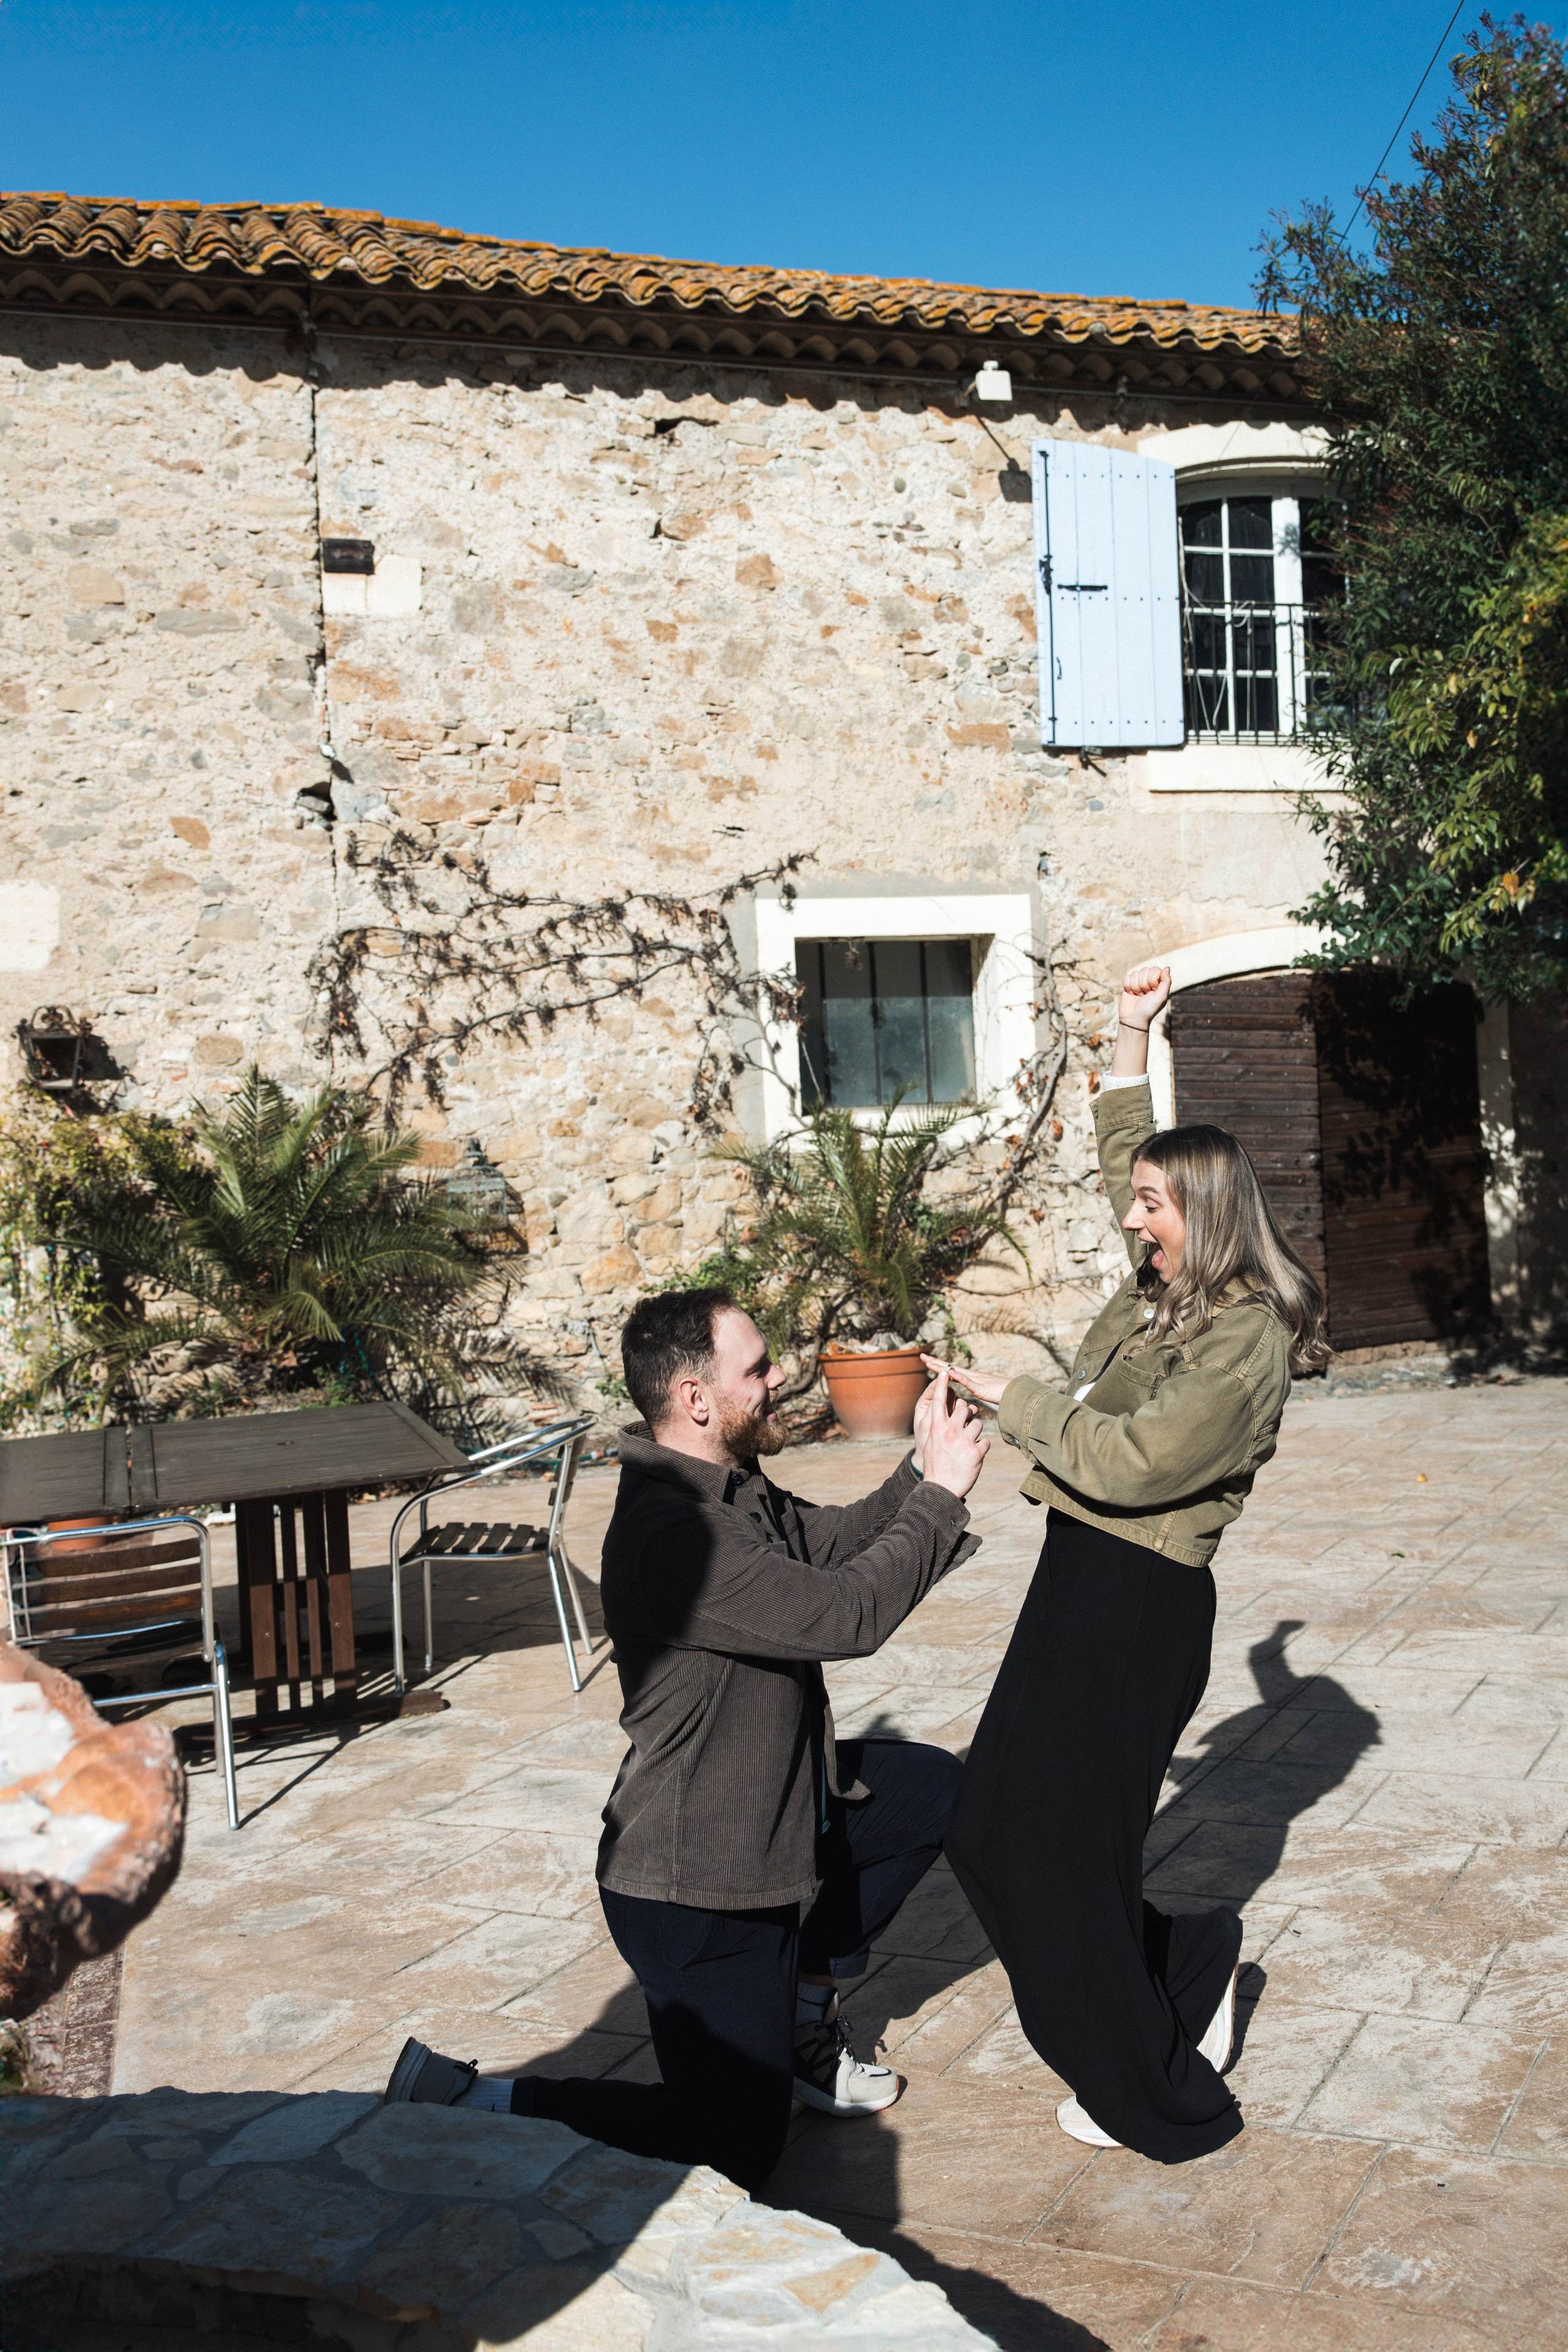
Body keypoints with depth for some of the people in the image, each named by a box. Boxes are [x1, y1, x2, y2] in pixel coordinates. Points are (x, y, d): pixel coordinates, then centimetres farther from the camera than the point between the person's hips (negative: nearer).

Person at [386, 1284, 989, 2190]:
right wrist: (940, 1494, -22)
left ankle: (802, 2012, 28)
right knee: (733, 2151, -4)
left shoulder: (734, 1485, 3)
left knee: (936, 1790, 21)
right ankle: (469, 2102, 4)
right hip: (693, 1883, -10)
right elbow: (847, 1616, -32)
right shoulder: (672, 1533, -30)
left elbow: (837, 1541, 10)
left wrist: (921, 1468, -6)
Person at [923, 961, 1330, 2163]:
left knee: (1066, 1849, 1)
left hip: (1141, 1604, -9)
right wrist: (1132, 1033, 19)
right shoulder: (1163, 1293, 9)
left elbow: (1131, 1462, -24)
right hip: (1085, 1583, 9)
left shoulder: (1248, 1337, -17)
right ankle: (1192, 1969, 31)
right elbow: (1124, 1153, 24)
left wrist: (1010, 1399, -16)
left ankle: (1157, 2098, 22)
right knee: (993, 1829, 14)